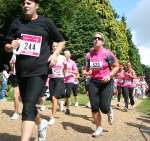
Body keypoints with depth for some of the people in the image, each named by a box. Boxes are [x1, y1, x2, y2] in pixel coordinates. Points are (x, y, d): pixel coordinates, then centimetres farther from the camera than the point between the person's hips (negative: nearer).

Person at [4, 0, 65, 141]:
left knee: (28, 107, -15)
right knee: (28, 105, 16)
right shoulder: (16, 23, 9)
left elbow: (61, 41, 11)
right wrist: (11, 46, -11)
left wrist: (54, 54, -7)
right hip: (21, 71, 5)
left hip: (39, 71, -4)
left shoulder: (45, 23, 2)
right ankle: (41, 123, 45)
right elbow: (6, 46, 13)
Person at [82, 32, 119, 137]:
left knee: (104, 107, -8)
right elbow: (85, 68, 14)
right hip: (93, 82, 4)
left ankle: (109, 112, 30)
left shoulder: (107, 53, -8)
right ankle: (98, 128, 19)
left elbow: (116, 66, -2)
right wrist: (85, 72, -8)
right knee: (94, 107, 2)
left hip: (106, 82, -4)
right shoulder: (89, 55, 4)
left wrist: (110, 76, -17)